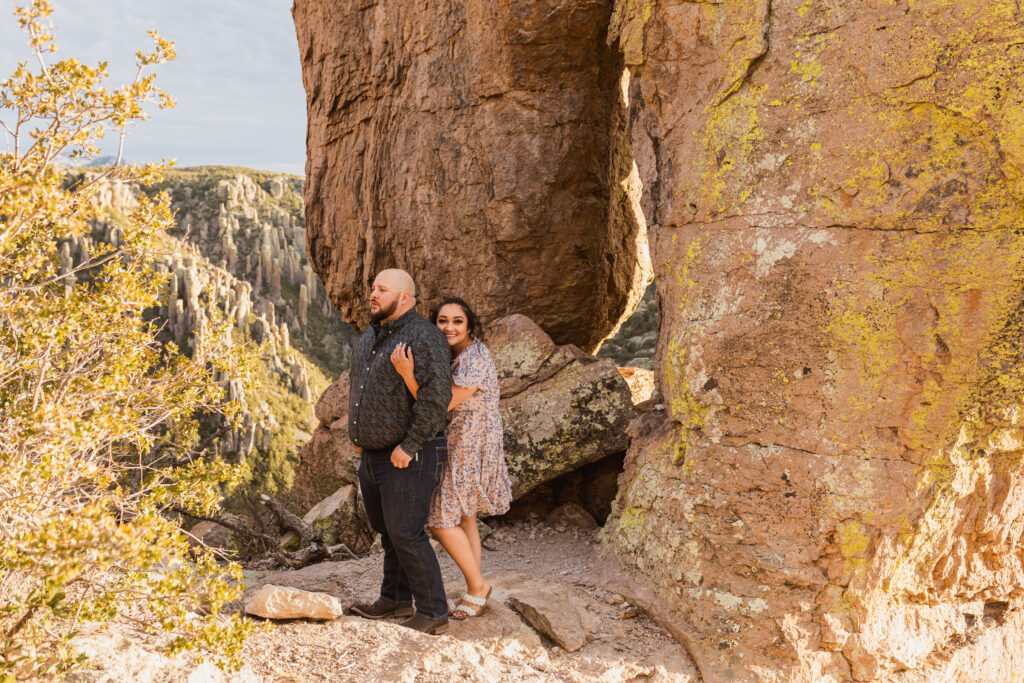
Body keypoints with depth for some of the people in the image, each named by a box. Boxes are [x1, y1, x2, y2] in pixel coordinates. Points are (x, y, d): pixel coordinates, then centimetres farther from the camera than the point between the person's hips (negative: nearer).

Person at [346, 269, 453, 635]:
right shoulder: (370, 337, 12)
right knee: (387, 531, 18)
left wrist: (408, 446, -23)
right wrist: (357, 431, 19)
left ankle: (432, 613, 5)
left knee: (405, 533, -7)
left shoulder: (423, 337, -17)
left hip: (407, 457, -9)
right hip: (372, 455, 9)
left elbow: (436, 396, -25)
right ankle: (396, 599, 33)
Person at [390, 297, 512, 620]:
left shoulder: (474, 360, -23)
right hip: (455, 447, 10)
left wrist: (407, 374, -34)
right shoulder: (448, 356, 7)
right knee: (461, 518, 14)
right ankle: (474, 593, 24)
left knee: (441, 520, -4)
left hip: (468, 449, -10)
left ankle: (478, 585, 11)